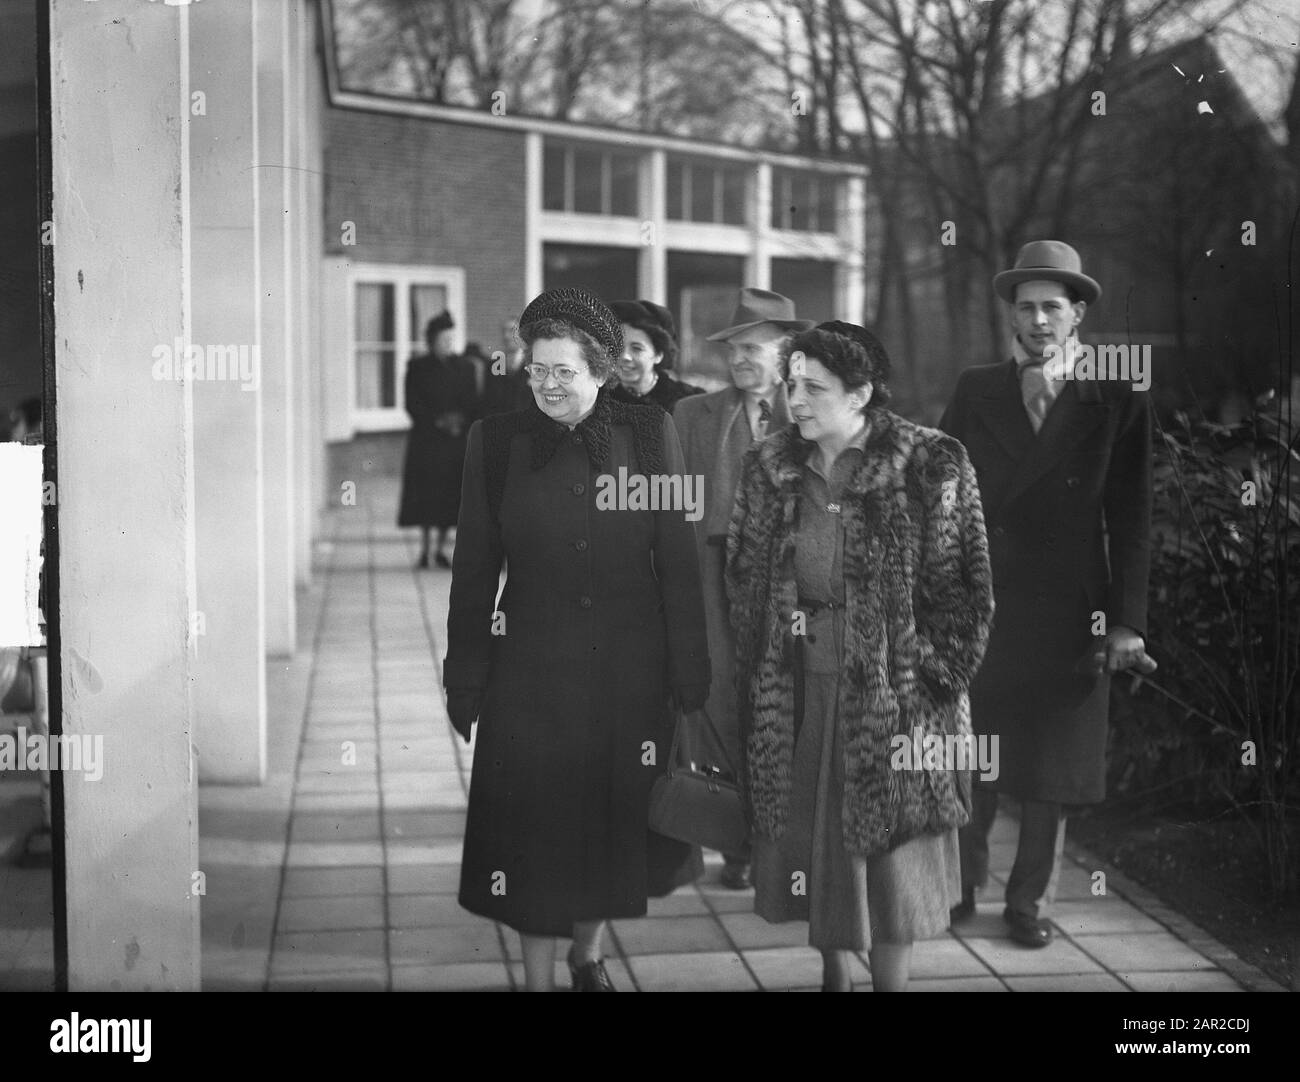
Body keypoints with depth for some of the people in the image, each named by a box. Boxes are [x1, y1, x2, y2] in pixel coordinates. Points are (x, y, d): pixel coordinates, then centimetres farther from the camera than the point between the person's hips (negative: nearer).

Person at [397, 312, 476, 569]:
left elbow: (471, 402, 8)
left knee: (450, 495, 0)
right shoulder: (418, 367, 2)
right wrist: (437, 421, -14)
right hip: (426, 439, -2)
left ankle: (442, 548, 8)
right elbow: (412, 404, -3)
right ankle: (424, 549, 5)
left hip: (456, 439, 2)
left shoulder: (460, 367, 10)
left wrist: (461, 419, -11)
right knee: (426, 494, -2)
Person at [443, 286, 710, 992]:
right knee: (534, 829, 3)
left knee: (617, 820, 13)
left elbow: (679, 560, -1)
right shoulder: (496, 441, -1)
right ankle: (538, 977, 18)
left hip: (630, 667, 1)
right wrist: (465, 682, 0)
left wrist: (689, 672, -4)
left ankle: (588, 953, 38)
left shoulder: (648, 435, -1)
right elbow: (474, 569, 2)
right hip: (531, 672, -1)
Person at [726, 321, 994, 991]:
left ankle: (890, 980, 20)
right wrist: (753, 681, 4)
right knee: (809, 842, 13)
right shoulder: (770, 469, 4)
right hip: (795, 695, 4)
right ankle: (832, 973, 30)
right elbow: (743, 582, 9)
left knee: (888, 849, 5)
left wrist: (936, 679, -12)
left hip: (890, 695, -4)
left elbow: (959, 587, -7)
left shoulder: (929, 468, -9)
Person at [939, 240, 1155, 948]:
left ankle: (1030, 901, 22)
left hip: (1066, 620, -1)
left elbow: (1131, 519, 0)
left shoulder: (1117, 401, 2)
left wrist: (1127, 621, -4)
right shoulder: (975, 391, 6)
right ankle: (959, 886, 24)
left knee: (1051, 768, 7)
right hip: (978, 608, 1)